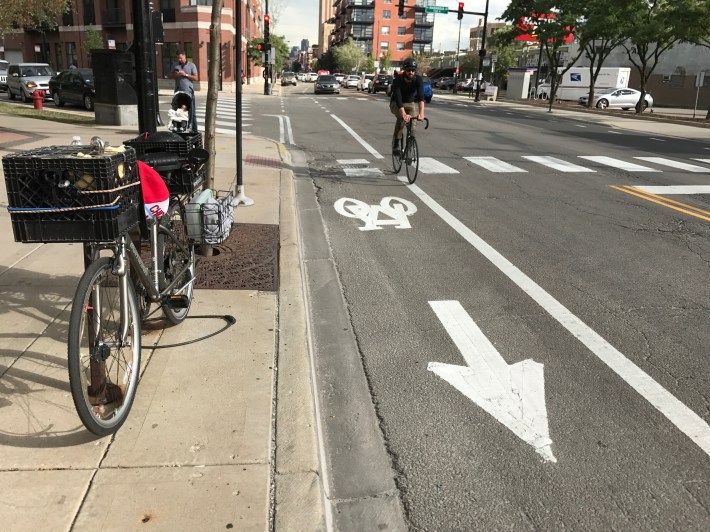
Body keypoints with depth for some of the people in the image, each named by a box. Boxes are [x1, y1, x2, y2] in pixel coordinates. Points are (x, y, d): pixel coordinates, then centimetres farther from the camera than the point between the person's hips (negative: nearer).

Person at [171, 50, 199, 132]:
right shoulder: (175, 65, 12)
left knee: (192, 111, -2)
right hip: (178, 91, 3)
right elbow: (173, 76, 18)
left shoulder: (191, 65, 2)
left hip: (189, 91, -3)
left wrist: (185, 74, -14)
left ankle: (194, 130, 3)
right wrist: (176, 74, -5)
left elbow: (196, 78, -3)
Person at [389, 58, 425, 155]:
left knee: (413, 125, -16)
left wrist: (421, 113, -54)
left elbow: (421, 97, -36)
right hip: (396, 104, -3)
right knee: (401, 118, -34)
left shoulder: (418, 79, -22)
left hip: (411, 103, 3)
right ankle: (395, 144, -23)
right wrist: (404, 114, -56)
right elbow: (398, 98, -40)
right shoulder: (398, 80, -27)